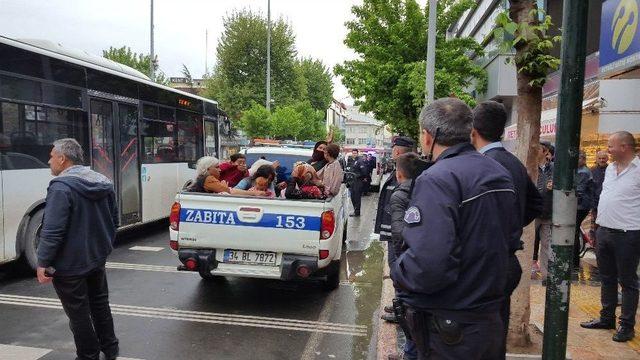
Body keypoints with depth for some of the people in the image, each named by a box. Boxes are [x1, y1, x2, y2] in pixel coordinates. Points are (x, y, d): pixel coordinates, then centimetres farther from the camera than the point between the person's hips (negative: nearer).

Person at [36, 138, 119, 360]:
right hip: (97, 259, 8)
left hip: (70, 265, -8)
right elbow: (114, 220, 11)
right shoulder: (103, 183, 5)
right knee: (100, 304, 21)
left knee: (78, 313, 7)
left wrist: (43, 262, -16)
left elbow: (53, 231, -24)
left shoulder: (61, 187, -19)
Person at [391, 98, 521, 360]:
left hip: (448, 328, -8)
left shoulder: (436, 179, -23)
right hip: (491, 316, 9)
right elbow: (513, 233, 15)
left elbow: (428, 264, -33)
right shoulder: (500, 174, 4)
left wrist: (397, 271, -13)